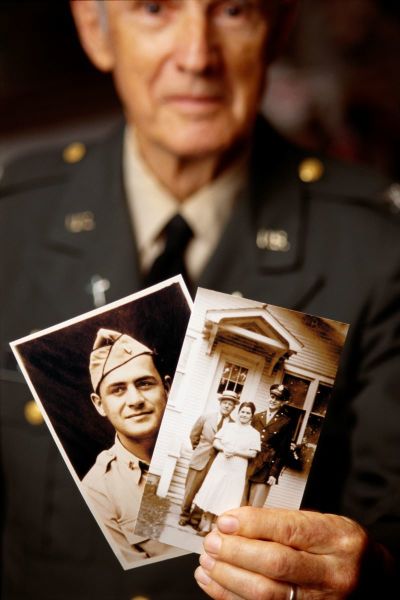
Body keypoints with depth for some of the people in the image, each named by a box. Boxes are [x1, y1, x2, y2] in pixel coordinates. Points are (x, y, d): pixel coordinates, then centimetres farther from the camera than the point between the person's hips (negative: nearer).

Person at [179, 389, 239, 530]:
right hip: (200, 460, 1)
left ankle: (195, 519, 19)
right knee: (190, 490, 8)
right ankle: (184, 515, 24)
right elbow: (194, 435, 11)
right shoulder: (206, 417, -1)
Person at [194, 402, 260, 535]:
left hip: (237, 470, -2)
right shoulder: (228, 426, 6)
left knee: (227, 496, 1)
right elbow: (216, 442, 5)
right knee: (212, 492, 3)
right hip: (220, 465, 2)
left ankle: (208, 522, 11)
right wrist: (224, 449, -15)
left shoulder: (254, 433, -2)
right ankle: (207, 520, 16)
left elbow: (252, 454, -7)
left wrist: (235, 452, -17)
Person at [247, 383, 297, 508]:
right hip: (248, 465, 4)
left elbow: (283, 450, -3)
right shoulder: (257, 417, 12)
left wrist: (274, 473, -9)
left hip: (266, 468, -4)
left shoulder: (287, 422, -1)